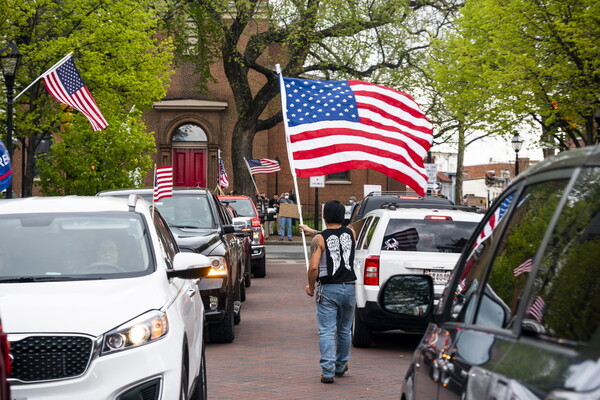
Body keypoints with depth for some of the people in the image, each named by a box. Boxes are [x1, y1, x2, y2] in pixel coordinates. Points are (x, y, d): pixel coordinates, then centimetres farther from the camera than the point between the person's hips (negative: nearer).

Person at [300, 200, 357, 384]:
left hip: (328, 289, -4)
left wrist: (311, 287, 0)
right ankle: (341, 366, 32)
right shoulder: (351, 234, 4)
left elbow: (313, 267, -16)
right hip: (349, 288, 4)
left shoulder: (319, 239, -9)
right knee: (344, 330, 18)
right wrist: (312, 231, 36)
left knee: (327, 331, -3)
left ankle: (328, 371, -12)